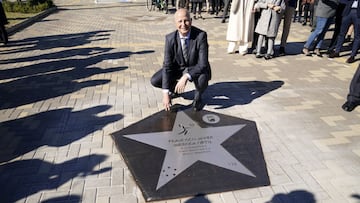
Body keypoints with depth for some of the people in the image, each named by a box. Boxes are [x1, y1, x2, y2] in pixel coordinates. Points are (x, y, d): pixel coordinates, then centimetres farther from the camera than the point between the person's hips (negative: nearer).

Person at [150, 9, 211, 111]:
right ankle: (174, 87, 17)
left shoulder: (201, 35, -27)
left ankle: (198, 96, -1)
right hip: (178, 68, 3)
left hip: (197, 69, -2)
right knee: (155, 81, -16)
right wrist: (165, 93, -28)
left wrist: (186, 77, -47)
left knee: (203, 79, -38)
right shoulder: (170, 38, -19)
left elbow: (203, 64, -31)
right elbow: (167, 65, -21)